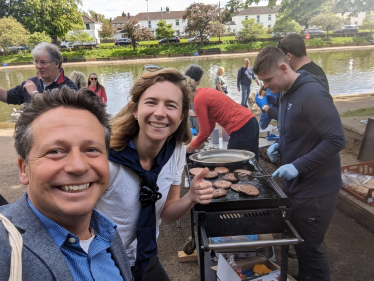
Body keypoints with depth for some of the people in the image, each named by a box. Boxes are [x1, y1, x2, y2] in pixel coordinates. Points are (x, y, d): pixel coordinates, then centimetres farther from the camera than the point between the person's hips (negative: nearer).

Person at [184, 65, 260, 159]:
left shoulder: (199, 100, -11)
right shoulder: (206, 92, 16)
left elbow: (204, 132, -8)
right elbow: (210, 125, 21)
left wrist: (191, 147, 7)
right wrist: (196, 143, 22)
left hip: (241, 130, -9)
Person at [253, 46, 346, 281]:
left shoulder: (312, 93, -20)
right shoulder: (288, 93, 7)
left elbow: (336, 140, -24)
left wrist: (298, 166, -25)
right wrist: (280, 145, 2)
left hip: (315, 189, -8)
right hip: (296, 184, 8)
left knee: (309, 249, 6)